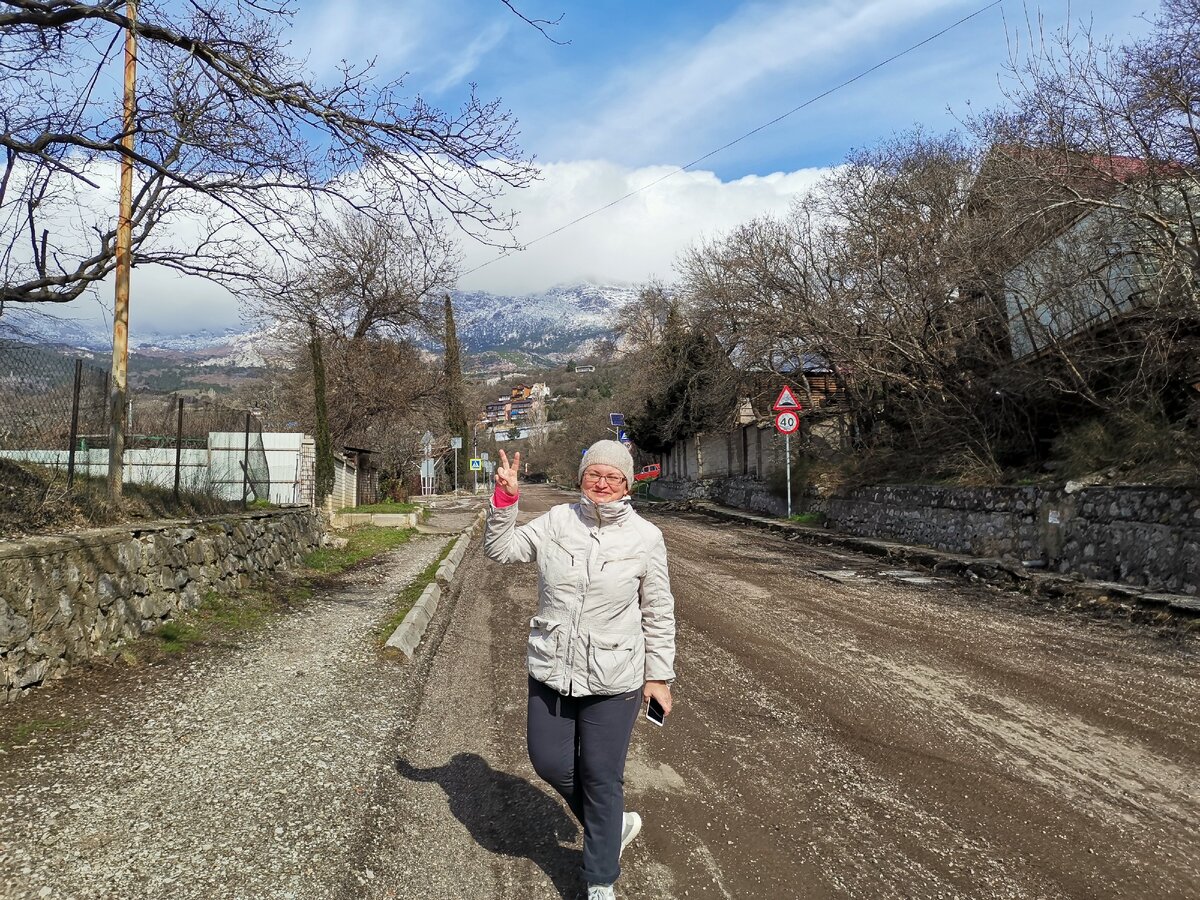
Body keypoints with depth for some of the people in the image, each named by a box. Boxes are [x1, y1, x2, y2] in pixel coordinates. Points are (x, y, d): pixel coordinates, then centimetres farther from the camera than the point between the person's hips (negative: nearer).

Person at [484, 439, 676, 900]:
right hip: (551, 671, 3)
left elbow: (659, 614, -1)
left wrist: (659, 676, 0)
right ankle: (615, 824, 41)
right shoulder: (556, 521, -3)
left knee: (602, 779, 8)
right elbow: (500, 549, 1)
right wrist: (504, 498, -13)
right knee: (549, 761, 14)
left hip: (613, 680, -3)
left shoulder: (645, 537, -8)